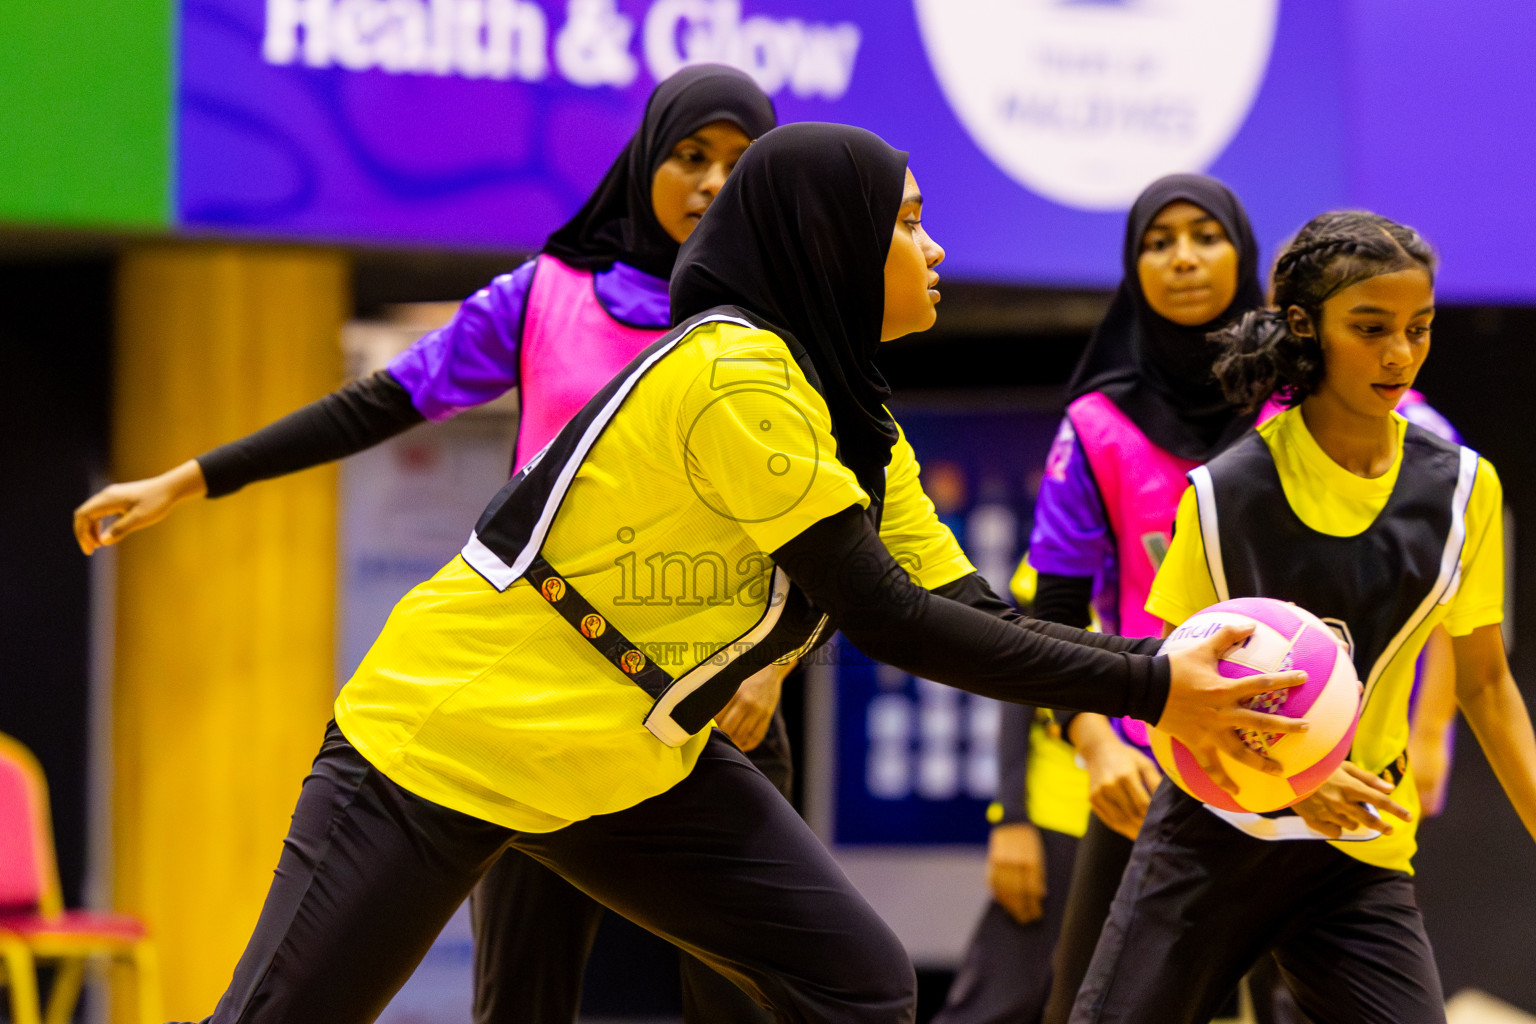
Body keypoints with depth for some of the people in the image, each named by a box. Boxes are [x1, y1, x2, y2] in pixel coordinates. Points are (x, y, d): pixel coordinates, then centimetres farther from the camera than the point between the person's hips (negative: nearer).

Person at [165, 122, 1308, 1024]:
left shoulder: (858, 431, 7)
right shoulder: (735, 375, -21)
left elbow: (974, 617, 3)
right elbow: (888, 620, -22)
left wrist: (1170, 668, -12)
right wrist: (1145, 692, -20)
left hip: (632, 760, 9)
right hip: (446, 738, -9)